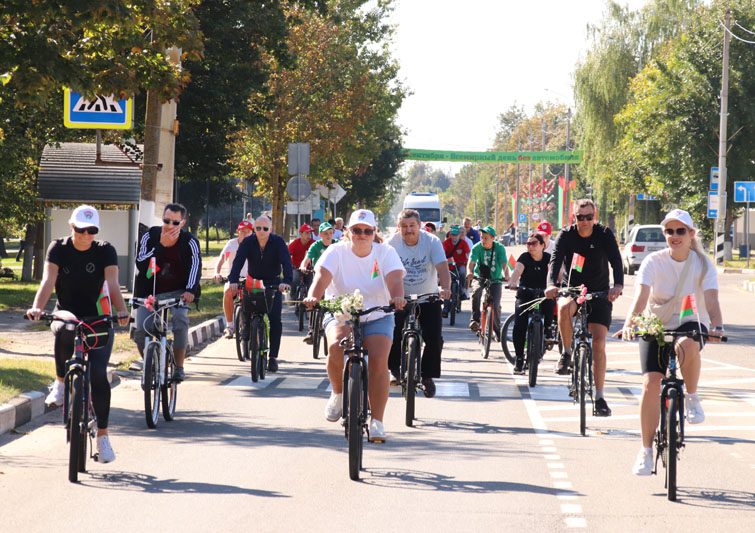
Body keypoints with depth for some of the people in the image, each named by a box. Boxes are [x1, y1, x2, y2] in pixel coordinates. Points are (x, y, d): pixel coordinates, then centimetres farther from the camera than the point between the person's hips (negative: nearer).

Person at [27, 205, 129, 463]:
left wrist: (121, 311, -39)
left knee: (98, 374, -14)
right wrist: (37, 307, -36)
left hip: (98, 320, 0)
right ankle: (61, 382, -9)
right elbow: (48, 280, -18)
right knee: (64, 331, -37)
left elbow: (112, 283, -20)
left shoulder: (105, 251, -7)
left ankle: (103, 435, -2)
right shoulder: (58, 248, -5)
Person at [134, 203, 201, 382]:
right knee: (140, 331, -15)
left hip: (176, 292, -1)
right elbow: (141, 264, -20)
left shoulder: (190, 242, -9)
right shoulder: (150, 236, -9)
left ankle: (179, 367, -14)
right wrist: (161, 245, -29)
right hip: (149, 292, 1)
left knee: (181, 321, -28)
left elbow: (195, 265, -20)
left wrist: (190, 290, -37)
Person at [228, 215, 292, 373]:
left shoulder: (278, 242, -16)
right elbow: (238, 261, -24)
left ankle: (273, 357, -5)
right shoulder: (248, 242, -12)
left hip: (273, 283, -1)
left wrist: (287, 281, -45)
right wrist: (233, 280, -41)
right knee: (245, 301, -28)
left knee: (275, 319, -12)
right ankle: (247, 324, 8)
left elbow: (286, 262, -27)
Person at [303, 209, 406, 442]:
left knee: (378, 360, -22)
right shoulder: (336, 252, -4)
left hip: (377, 317, 0)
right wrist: (313, 296, -43)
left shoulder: (385, 252, -2)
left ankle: (377, 422, -13)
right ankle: (338, 393, -2)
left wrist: (397, 298, -42)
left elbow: (395, 279, -19)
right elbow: (322, 275, -21)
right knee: (336, 347, -31)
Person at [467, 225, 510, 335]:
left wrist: (506, 275, -42)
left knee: (496, 305, -11)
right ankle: (475, 320, -28)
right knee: (476, 292, -34)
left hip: (495, 279, 0)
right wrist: (469, 272, -44)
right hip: (479, 277, 0)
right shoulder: (477, 247, -12)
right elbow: (471, 263, -21)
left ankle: (497, 329, 12)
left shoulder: (500, 248, -13)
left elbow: (504, 264, -22)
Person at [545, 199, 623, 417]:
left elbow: (616, 262, -22)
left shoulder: (604, 234, -10)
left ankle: (599, 398, -5)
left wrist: (618, 286, -42)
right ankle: (567, 353, -14)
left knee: (599, 342, -10)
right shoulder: (566, 235, -9)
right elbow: (555, 260, -22)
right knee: (564, 308, -36)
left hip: (599, 293, 0)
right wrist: (551, 284, -43)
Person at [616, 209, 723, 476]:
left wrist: (717, 326, -44)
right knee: (651, 383, -13)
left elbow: (711, 298, -25)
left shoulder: (702, 264, -11)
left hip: (691, 324, -1)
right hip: (656, 326, 1)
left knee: (687, 347, -38)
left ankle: (692, 397, -11)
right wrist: (630, 323, -45)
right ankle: (646, 450, -2)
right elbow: (641, 295, -26)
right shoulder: (653, 262, -12)